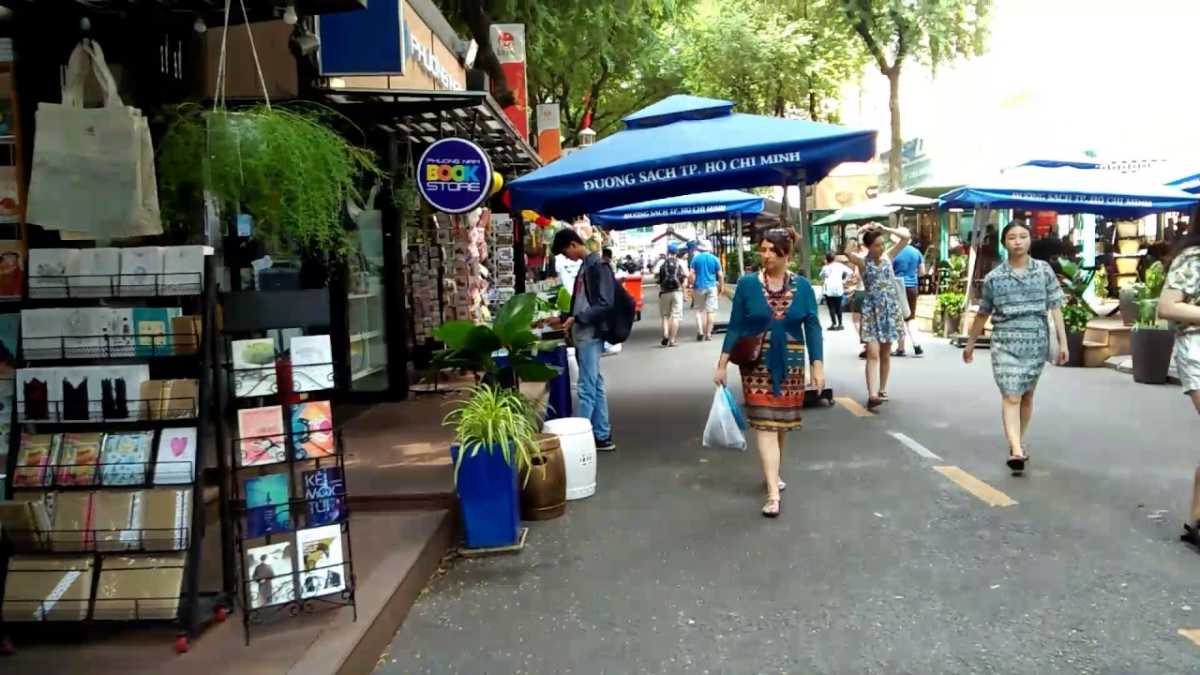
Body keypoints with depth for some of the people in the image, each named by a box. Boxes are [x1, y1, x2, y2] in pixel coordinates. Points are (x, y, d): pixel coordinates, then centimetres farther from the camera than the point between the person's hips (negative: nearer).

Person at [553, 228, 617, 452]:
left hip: (591, 336, -10)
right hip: (583, 335, 10)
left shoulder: (598, 266, -12)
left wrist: (576, 319, -19)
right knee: (595, 387, 11)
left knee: (586, 389, -7)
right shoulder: (585, 267, 16)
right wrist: (566, 319, 16)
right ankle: (602, 437, 16)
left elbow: (605, 305, -18)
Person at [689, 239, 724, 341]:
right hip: (711, 287, 0)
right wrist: (722, 287, 10)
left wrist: (690, 284, 3)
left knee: (699, 310, 9)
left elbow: (691, 274, -6)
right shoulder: (714, 259, 1)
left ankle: (700, 331, -5)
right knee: (711, 310, 4)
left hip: (699, 287, 0)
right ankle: (708, 333, 3)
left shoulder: (695, 258, -1)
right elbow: (720, 275, 1)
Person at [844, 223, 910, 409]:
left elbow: (906, 236, -1)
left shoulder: (888, 256, 4)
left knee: (886, 354, 11)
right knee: (873, 354, -12)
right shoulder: (862, 261, -5)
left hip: (890, 310, 3)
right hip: (871, 311, -3)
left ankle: (882, 390, 23)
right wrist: (860, 232, -15)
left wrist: (885, 229, -7)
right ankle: (872, 395, -19)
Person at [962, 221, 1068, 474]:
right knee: (1010, 397, -11)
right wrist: (970, 344, 16)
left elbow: (1055, 308, 3)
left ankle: (1018, 442, 29)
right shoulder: (994, 277, 1)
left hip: (1037, 343, 2)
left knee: (1027, 396, 13)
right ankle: (1016, 451, -19)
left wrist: (1063, 342, -2)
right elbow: (983, 314, 11)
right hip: (1005, 344, -1)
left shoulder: (1044, 270, 3)